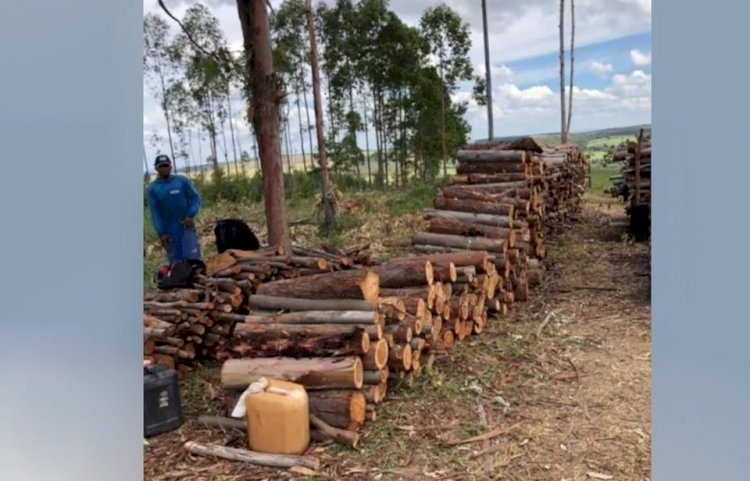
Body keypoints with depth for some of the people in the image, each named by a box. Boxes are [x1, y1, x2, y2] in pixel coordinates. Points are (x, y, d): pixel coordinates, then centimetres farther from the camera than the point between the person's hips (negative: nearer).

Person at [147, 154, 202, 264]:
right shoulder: (152, 188, 2)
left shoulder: (182, 181, 2)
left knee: (193, 259, -2)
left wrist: (191, 215, -14)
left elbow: (196, 198, 2)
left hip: (187, 227, -1)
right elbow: (154, 212, -1)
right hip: (169, 231, 1)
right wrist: (161, 233, -9)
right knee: (175, 263, 6)